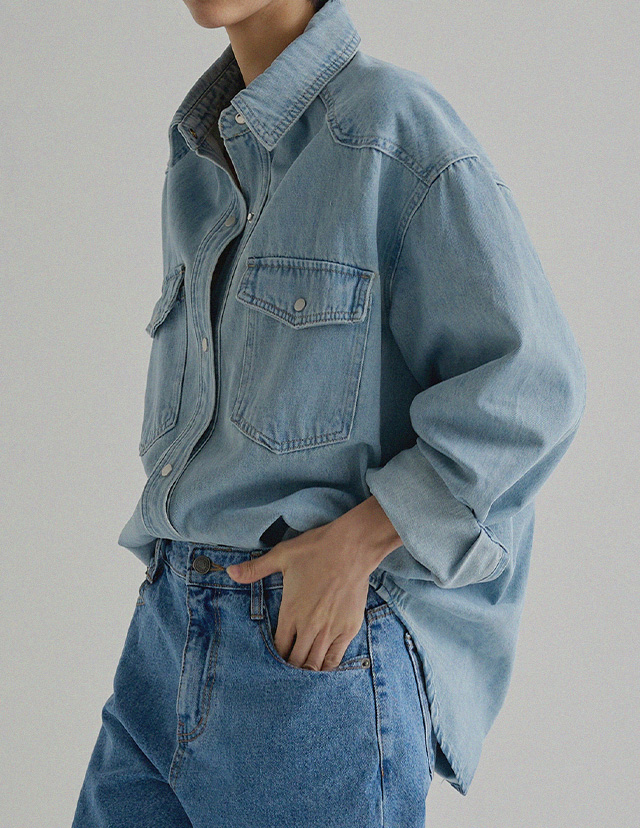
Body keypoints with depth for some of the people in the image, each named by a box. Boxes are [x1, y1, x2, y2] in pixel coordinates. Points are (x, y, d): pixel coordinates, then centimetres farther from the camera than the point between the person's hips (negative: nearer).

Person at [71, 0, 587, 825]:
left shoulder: (396, 123, -9)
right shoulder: (206, 155, 14)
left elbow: (528, 385, -13)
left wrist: (352, 544, -18)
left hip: (325, 645, -7)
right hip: (175, 632, 7)